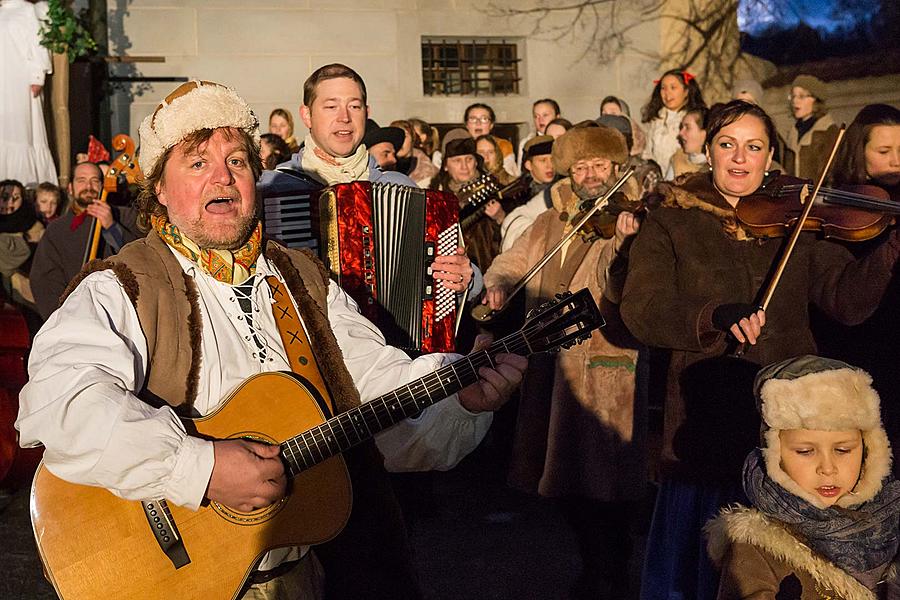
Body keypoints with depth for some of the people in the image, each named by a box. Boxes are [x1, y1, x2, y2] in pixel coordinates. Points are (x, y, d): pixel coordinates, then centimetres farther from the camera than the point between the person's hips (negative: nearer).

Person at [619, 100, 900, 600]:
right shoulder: (670, 224, 2)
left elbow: (850, 299, -3)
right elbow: (641, 311, -11)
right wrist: (716, 317, -27)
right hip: (708, 421, -1)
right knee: (703, 555, 9)